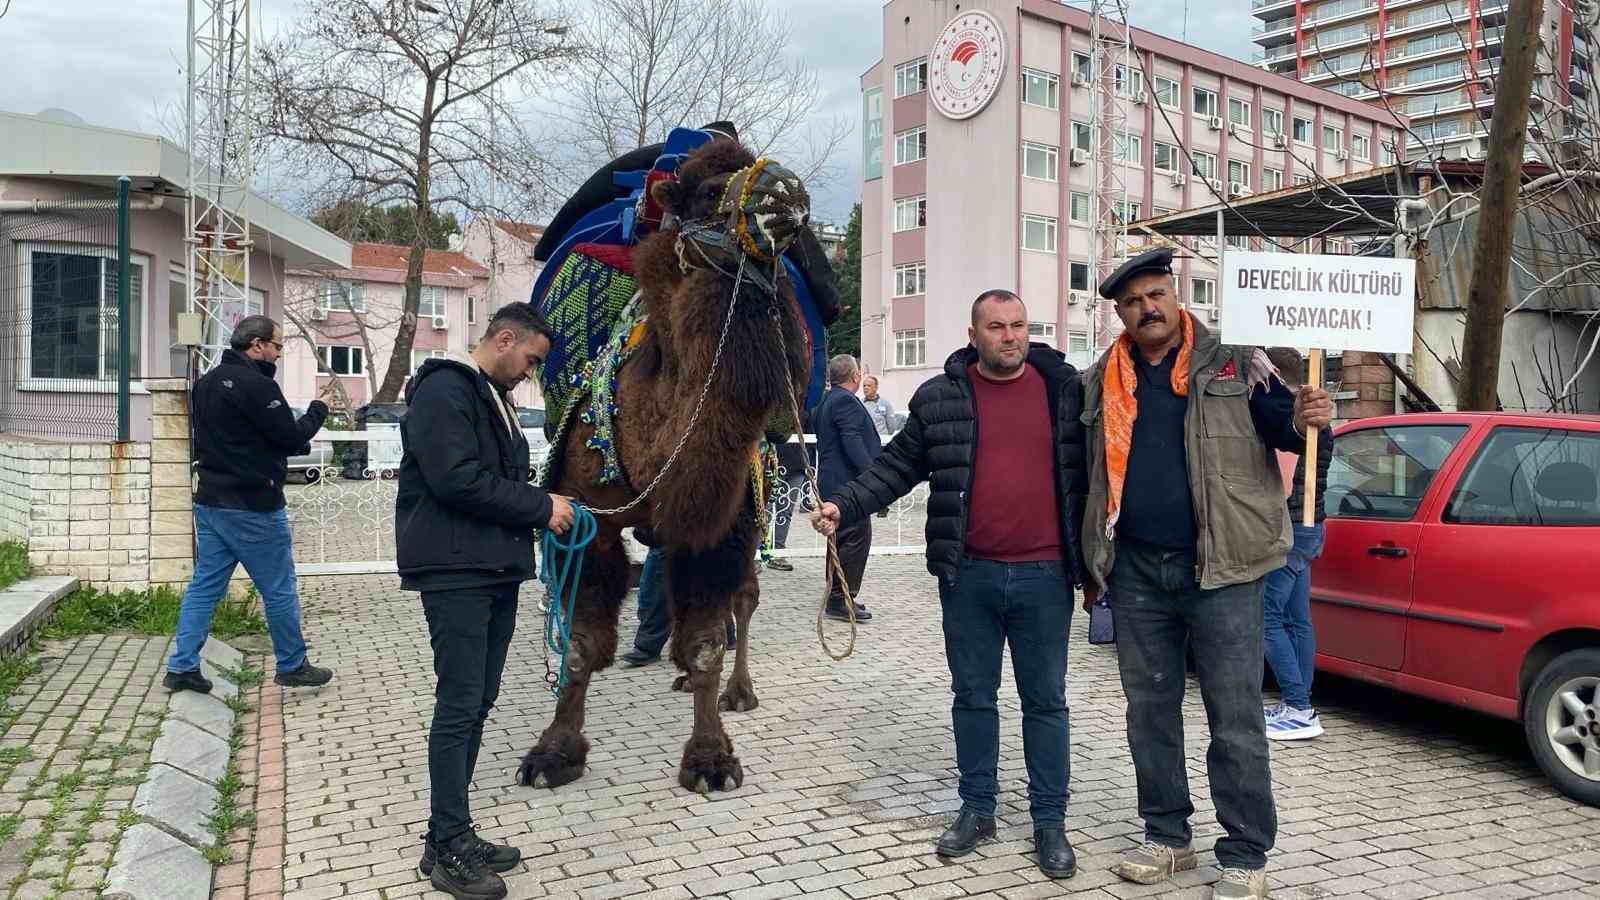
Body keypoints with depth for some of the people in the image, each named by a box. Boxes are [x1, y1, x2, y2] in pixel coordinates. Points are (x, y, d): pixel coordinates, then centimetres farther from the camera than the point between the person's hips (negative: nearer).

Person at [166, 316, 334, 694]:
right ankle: (292, 666, 16)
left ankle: (182, 666, 11)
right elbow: (291, 436, -15)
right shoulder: (256, 384, -18)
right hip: (253, 507, -8)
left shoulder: (206, 382, 12)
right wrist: (318, 410, 3)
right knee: (279, 589, 5)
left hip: (210, 501, 9)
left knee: (205, 584, 12)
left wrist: (300, 444, 14)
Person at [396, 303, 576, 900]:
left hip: (498, 571, 10)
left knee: (478, 704, 11)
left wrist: (541, 508, 5)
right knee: (460, 706, -5)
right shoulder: (444, 389, -11)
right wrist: (540, 508, -15)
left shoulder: (494, 398, 19)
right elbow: (456, 479, -22)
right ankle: (447, 849, 5)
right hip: (455, 572, -9)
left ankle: (451, 835, 21)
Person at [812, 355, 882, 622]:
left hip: (832, 482, 11)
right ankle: (841, 599, -8)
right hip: (848, 482, -11)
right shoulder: (846, 401, -14)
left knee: (841, 539, 16)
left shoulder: (826, 402, 17)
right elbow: (852, 441, -22)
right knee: (857, 539, -9)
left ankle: (836, 596, 22)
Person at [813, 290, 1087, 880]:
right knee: (972, 696, 12)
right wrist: (843, 507, -11)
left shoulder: (1065, 388, 2)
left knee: (1045, 700, 8)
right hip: (969, 575, 1)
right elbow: (896, 468, 4)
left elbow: (1089, 470, 7)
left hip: (1045, 576, 0)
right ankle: (977, 810, 27)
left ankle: (1050, 821, 21)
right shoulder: (940, 397, 2)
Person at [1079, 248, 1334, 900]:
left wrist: (1305, 420, -24)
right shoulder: (1102, 382, 10)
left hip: (1220, 566, -4)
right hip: (1135, 570, 4)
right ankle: (1167, 837, 28)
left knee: (1235, 718, 1)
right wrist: (1091, 564, 18)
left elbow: (1280, 423, 1)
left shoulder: (1234, 362, -1)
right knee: (1149, 710, 13)